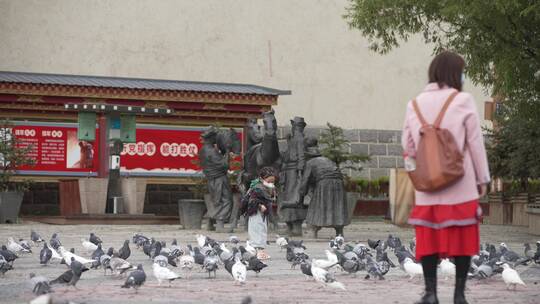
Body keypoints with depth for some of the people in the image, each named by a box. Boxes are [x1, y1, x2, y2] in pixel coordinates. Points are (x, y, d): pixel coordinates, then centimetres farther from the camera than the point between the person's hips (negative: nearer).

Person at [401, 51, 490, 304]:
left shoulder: (415, 104, 7)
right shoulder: (463, 101, -5)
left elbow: (408, 146, 10)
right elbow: (476, 143, -2)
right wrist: (483, 178, 5)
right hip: (460, 185, -3)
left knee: (428, 236, 7)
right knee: (462, 237, 5)